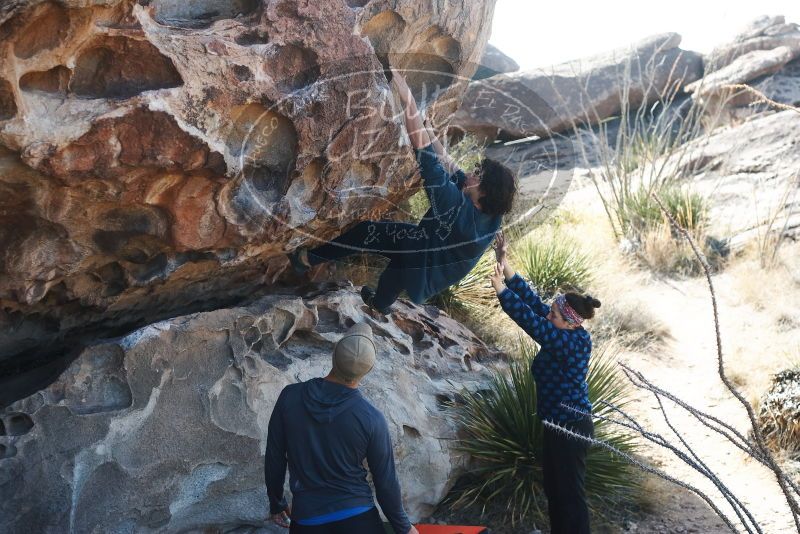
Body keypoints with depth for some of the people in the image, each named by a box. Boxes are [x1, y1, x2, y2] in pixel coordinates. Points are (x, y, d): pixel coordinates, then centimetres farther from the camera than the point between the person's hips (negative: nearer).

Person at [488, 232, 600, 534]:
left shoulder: (575, 343, -24)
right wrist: (507, 270, -6)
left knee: (570, 493, 1)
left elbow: (530, 321, -30)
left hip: (570, 425, -10)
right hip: (558, 422, 10)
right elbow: (534, 303, -1)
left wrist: (501, 289, -27)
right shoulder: (567, 333, 2)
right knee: (554, 489, 18)